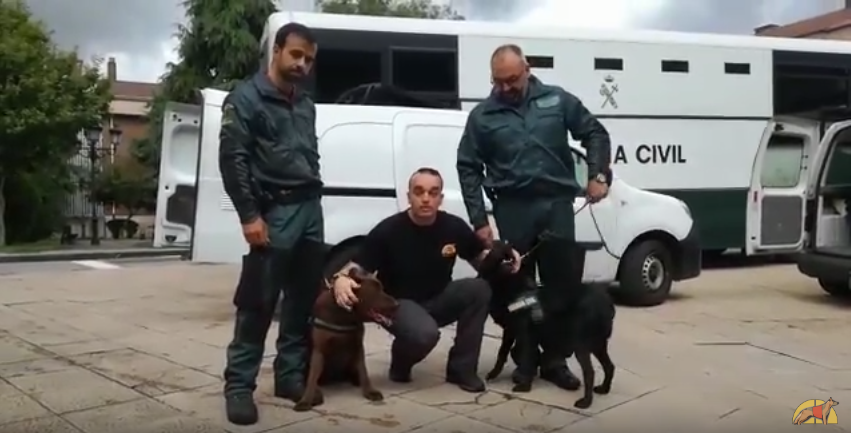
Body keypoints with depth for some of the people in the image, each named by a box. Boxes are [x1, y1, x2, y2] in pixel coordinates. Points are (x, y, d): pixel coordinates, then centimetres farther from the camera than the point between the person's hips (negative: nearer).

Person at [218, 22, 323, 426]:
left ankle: (291, 375, 19)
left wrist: (313, 200, 16)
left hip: (310, 209, 7)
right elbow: (232, 159, -9)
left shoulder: (305, 104, 20)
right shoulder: (247, 98, -2)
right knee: (258, 303, -6)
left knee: (305, 299, 9)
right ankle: (239, 384, 2)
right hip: (275, 211, -7)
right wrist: (250, 215, -16)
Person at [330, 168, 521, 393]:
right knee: (425, 333, -37)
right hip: (399, 302, -4)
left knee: (480, 288, -23)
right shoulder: (388, 231, -18)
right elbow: (357, 267, -17)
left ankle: (461, 368, -10)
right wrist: (341, 279, -41)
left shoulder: (454, 226, -8)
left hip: (438, 300, 5)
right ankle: (401, 362, 3)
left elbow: (480, 257, 8)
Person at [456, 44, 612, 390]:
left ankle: (555, 359, 15)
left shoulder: (557, 100, 5)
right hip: (513, 208, 0)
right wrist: (479, 220, -3)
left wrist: (598, 175, -6)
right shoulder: (483, 116, 4)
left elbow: (595, 134, 10)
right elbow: (468, 168, 4)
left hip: (557, 203, 1)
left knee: (560, 283, 3)